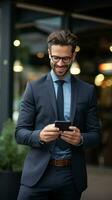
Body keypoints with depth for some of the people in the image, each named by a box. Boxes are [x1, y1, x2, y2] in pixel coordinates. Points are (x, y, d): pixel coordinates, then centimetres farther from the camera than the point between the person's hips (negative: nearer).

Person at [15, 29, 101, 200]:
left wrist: (81, 138, -14)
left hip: (72, 176, 1)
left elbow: (95, 134, 7)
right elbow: (20, 133, 1)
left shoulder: (88, 90, 6)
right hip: (38, 173, -1)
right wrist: (39, 135, -19)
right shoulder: (34, 88, 3)